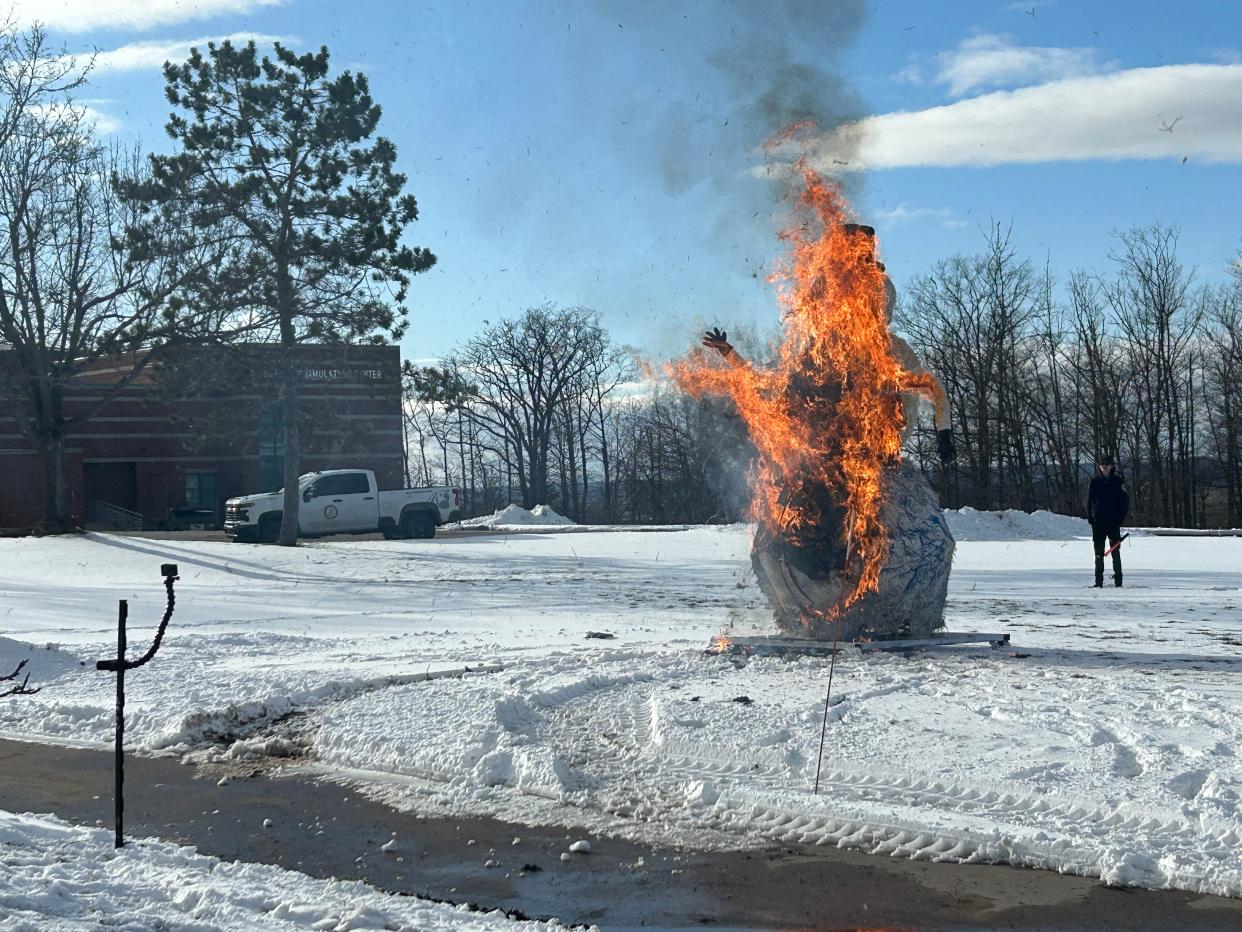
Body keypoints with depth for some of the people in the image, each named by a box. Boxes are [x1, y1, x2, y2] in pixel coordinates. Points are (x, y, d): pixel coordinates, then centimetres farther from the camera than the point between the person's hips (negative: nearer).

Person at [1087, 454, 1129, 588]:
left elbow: (1125, 501, 2)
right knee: (1099, 553, 5)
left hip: (1113, 522, -2)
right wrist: (1090, 517, -2)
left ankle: (1118, 581, 4)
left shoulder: (1118, 481, 1)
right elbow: (1089, 500, 8)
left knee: (1115, 551, 0)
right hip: (1098, 523, 2)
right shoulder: (1095, 481, 5)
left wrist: (1120, 519, -6)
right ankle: (1099, 582, 8)